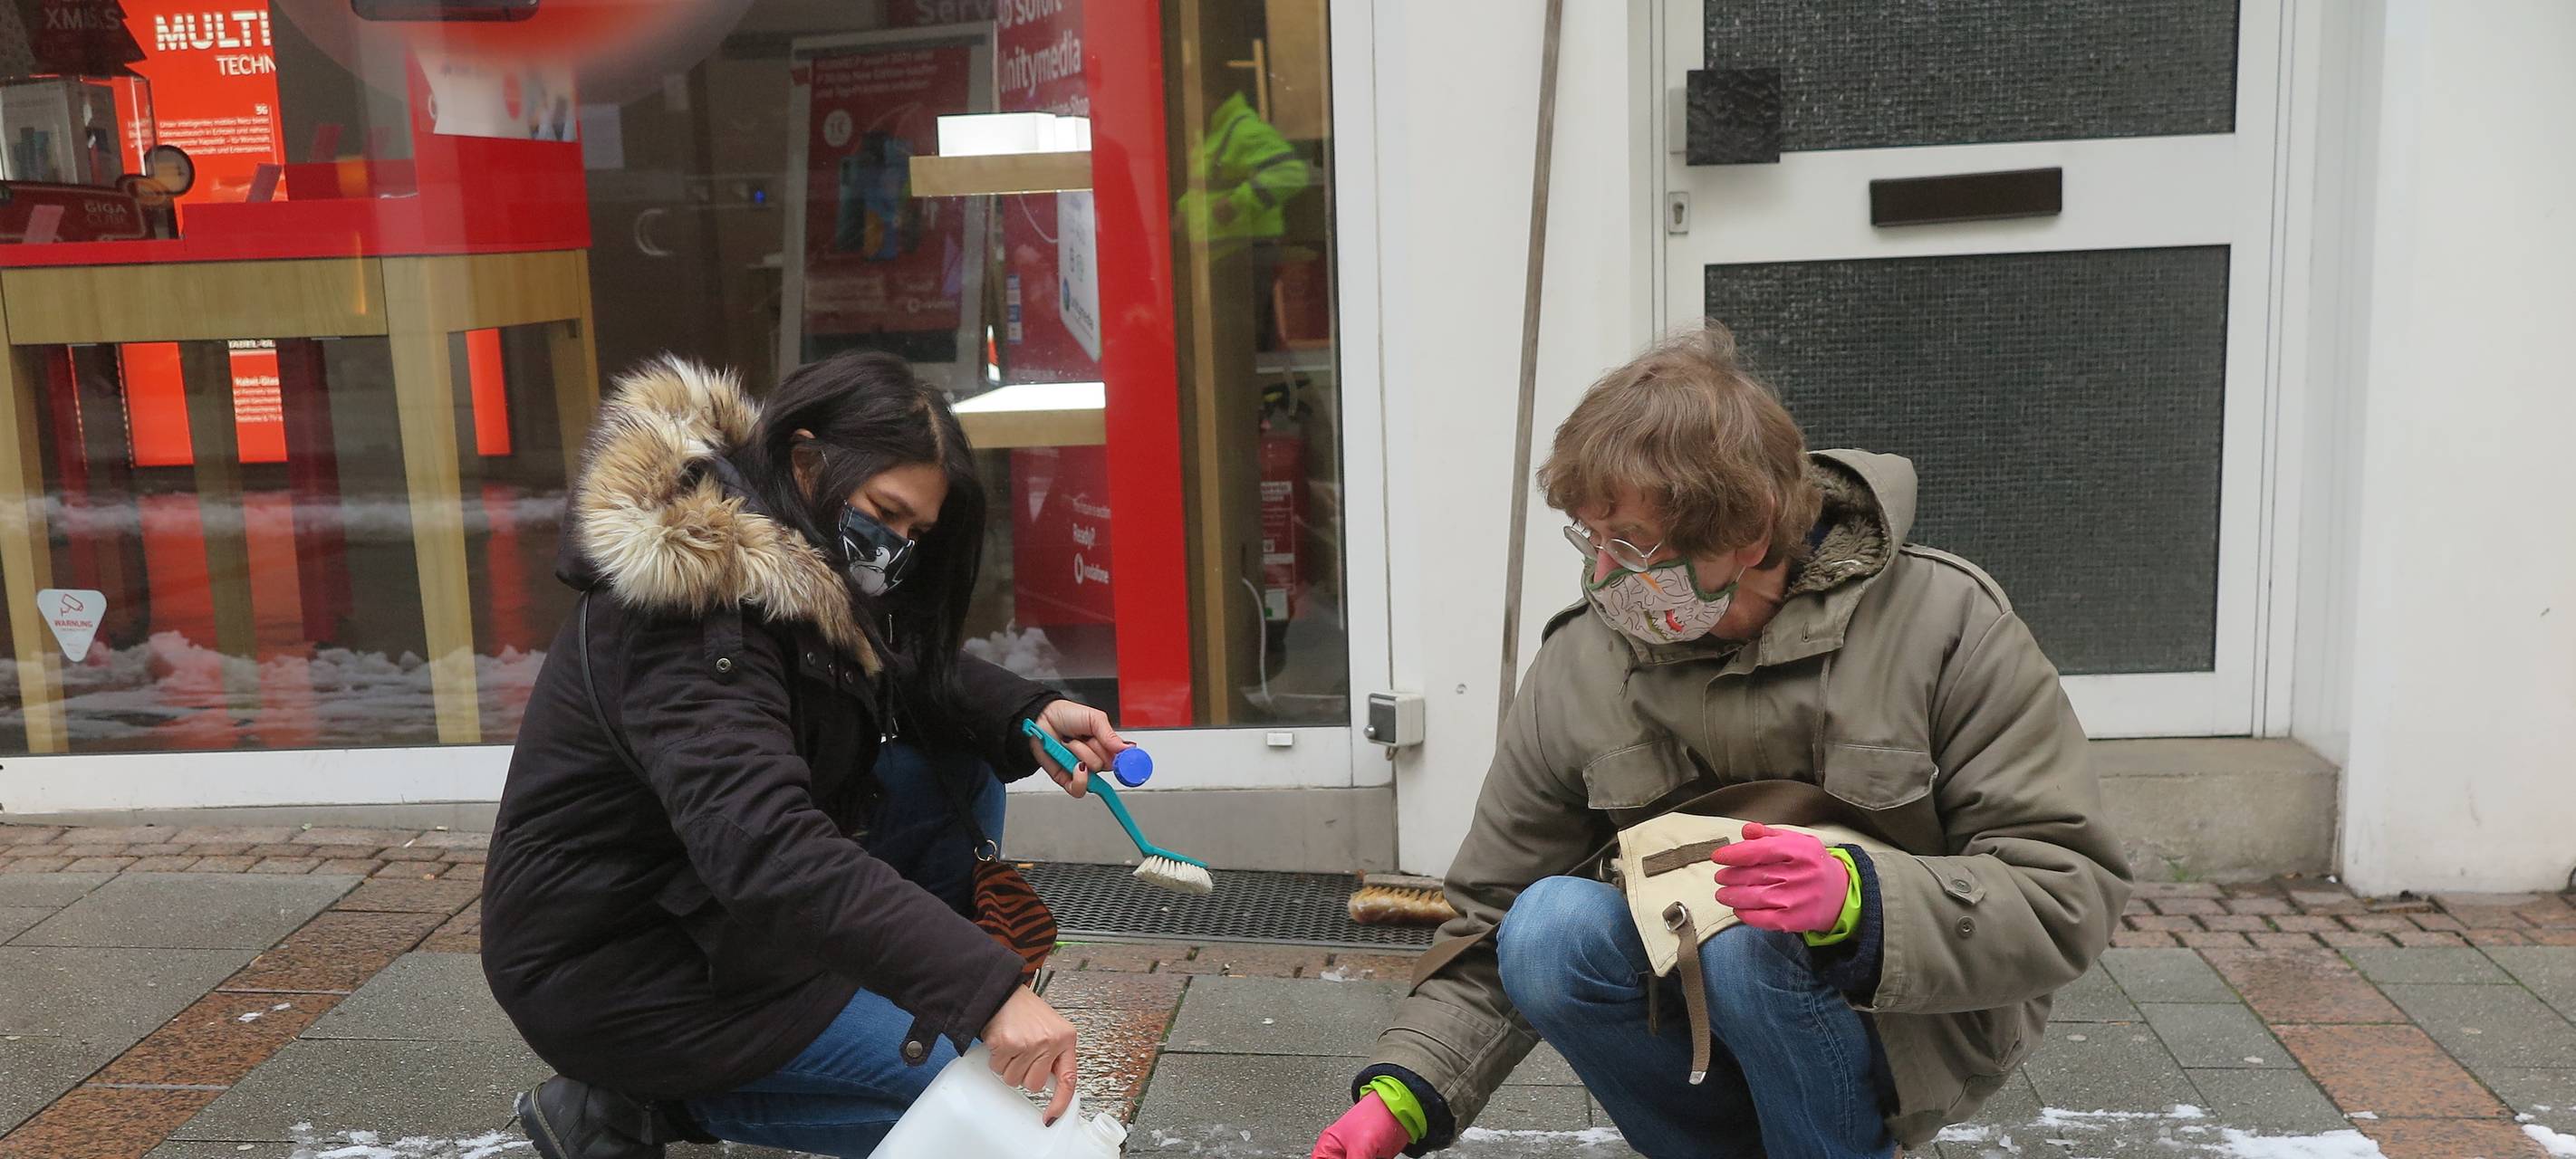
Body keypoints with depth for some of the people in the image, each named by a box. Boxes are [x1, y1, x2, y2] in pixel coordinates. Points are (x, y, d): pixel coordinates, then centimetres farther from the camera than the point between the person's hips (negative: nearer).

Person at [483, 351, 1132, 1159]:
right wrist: (988, 989, -48)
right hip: (612, 970, -9)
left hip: (707, 903, 9)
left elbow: (913, 669, 9)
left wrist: (1030, 716, -13)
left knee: (954, 769, 1)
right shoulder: (697, 614, -30)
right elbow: (760, 844, -42)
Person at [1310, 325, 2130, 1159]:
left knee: (1754, 944, -33)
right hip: (1703, 1013, 4)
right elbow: (1495, 927, -3)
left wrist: (1861, 897, -35)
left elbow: (2069, 896, -17)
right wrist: (1404, 1091, -17)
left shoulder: (1944, 623, -16)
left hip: (1908, 1021, -3)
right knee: (1550, 929, -25)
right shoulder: (1575, 668, -8)